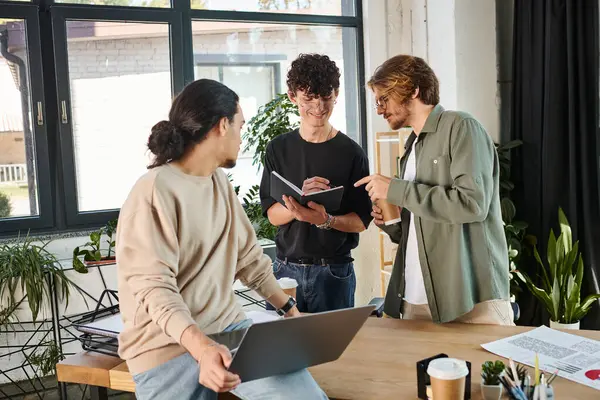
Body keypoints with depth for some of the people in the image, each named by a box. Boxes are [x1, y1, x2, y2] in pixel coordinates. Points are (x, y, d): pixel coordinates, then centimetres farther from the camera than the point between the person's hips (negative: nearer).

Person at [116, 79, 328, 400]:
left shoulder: (221, 183, 8)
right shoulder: (154, 192, -16)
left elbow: (248, 257, 14)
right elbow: (154, 288, -23)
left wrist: (290, 309, 8)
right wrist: (201, 347, -36)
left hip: (226, 328, 6)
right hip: (166, 345, -6)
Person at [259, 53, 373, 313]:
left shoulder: (351, 153, -3)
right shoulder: (278, 149, 3)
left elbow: (361, 221, -3)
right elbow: (272, 215, 0)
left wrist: (326, 220, -22)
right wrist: (300, 201, -20)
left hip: (333, 271, -1)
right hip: (286, 268, 2)